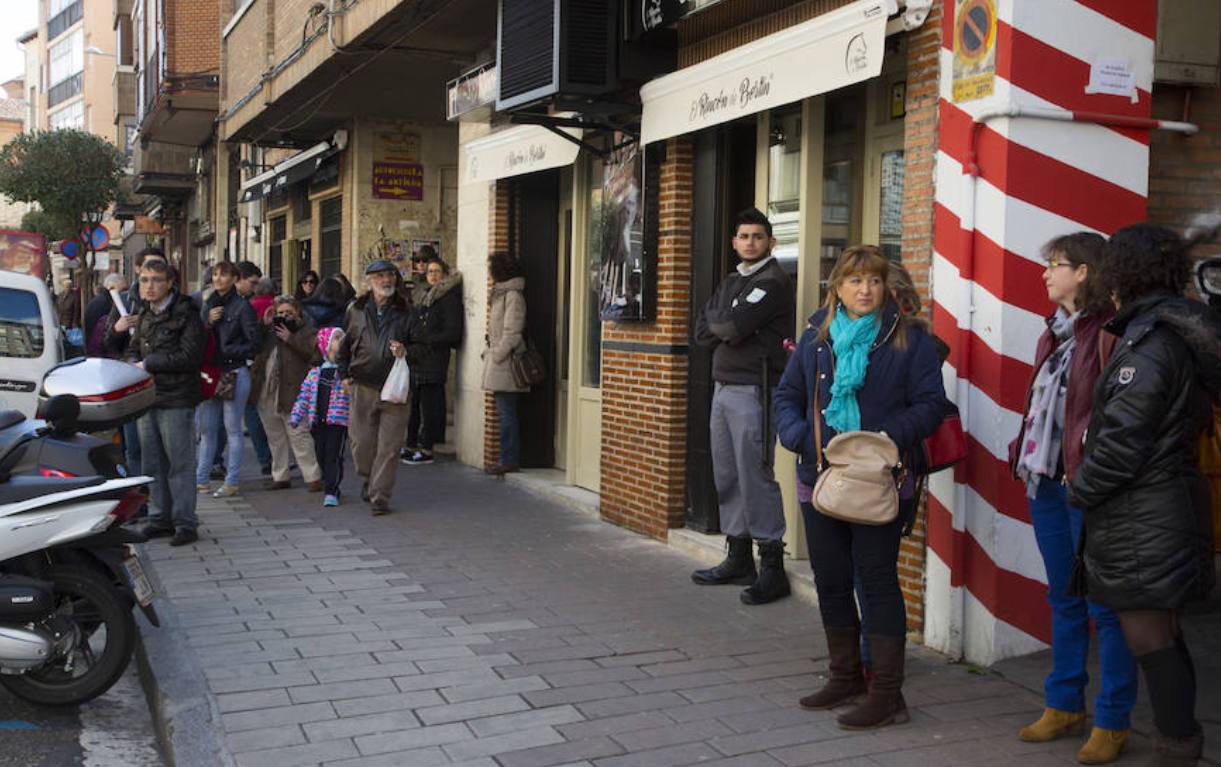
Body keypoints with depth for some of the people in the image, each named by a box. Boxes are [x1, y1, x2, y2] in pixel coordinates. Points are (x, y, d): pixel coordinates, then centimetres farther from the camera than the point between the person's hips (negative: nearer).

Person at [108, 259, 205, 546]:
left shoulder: (185, 315, -8)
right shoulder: (141, 315, 14)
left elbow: (190, 356, -18)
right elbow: (129, 351, 23)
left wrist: (148, 364, -14)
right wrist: (116, 330, 1)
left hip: (176, 399, -7)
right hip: (146, 396, 7)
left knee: (179, 464, -4)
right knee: (152, 463, 13)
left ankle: (185, 523, 1)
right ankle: (160, 517, 24)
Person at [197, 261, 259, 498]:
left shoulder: (242, 306, -6)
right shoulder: (209, 304, 13)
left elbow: (253, 345, -8)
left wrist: (226, 352, -14)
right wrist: (208, 322, -7)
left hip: (235, 374, -6)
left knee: (232, 429, 0)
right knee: (207, 428, 10)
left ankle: (231, 482, 6)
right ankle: (200, 478, 18)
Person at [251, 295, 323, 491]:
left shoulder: (307, 331, 2)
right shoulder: (269, 330, 18)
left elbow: (315, 353, -14)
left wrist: (291, 339, -15)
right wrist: (263, 324, 1)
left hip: (291, 394, -6)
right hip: (266, 394, 6)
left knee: (299, 437, -6)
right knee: (275, 438, 13)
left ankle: (313, 477, 0)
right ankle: (280, 477, 23)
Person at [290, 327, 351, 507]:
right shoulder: (315, 372, 11)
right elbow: (305, 394, 13)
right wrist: (296, 416, 8)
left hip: (338, 420, -4)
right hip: (318, 421, 4)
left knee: (334, 456, -9)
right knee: (321, 456, 11)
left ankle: (331, 492, -9)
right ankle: (330, 487, 26)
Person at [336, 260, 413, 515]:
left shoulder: (406, 312, 5)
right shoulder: (356, 310, 9)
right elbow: (344, 344, 20)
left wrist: (404, 351, -10)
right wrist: (344, 374, 10)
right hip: (363, 386, 1)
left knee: (389, 446, -4)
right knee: (361, 441, 4)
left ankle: (380, 496, 4)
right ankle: (369, 479, 33)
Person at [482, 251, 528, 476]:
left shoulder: (513, 295, -12)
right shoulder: (500, 293, 18)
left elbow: (512, 333, -17)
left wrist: (496, 355, -14)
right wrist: (489, 353, 14)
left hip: (506, 363, -10)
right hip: (499, 363, 10)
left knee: (506, 414, -7)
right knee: (505, 413, 10)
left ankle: (509, 460, -3)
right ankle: (510, 459, 14)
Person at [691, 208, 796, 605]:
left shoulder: (773, 281, -6)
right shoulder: (730, 282, 20)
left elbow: (734, 326, -17)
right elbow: (702, 331, 11)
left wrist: (716, 323, 3)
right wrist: (728, 328, -7)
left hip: (753, 390, -9)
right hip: (723, 388, 9)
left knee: (755, 477, -9)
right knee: (727, 477, 11)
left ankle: (772, 568, -5)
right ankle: (738, 559, 20)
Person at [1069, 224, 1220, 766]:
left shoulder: (1148, 339, -17)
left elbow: (1124, 437, -21)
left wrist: (1080, 490, -7)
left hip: (1140, 518, -10)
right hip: (1176, 503, 10)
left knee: (1150, 641, -2)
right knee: (1164, 638, 17)